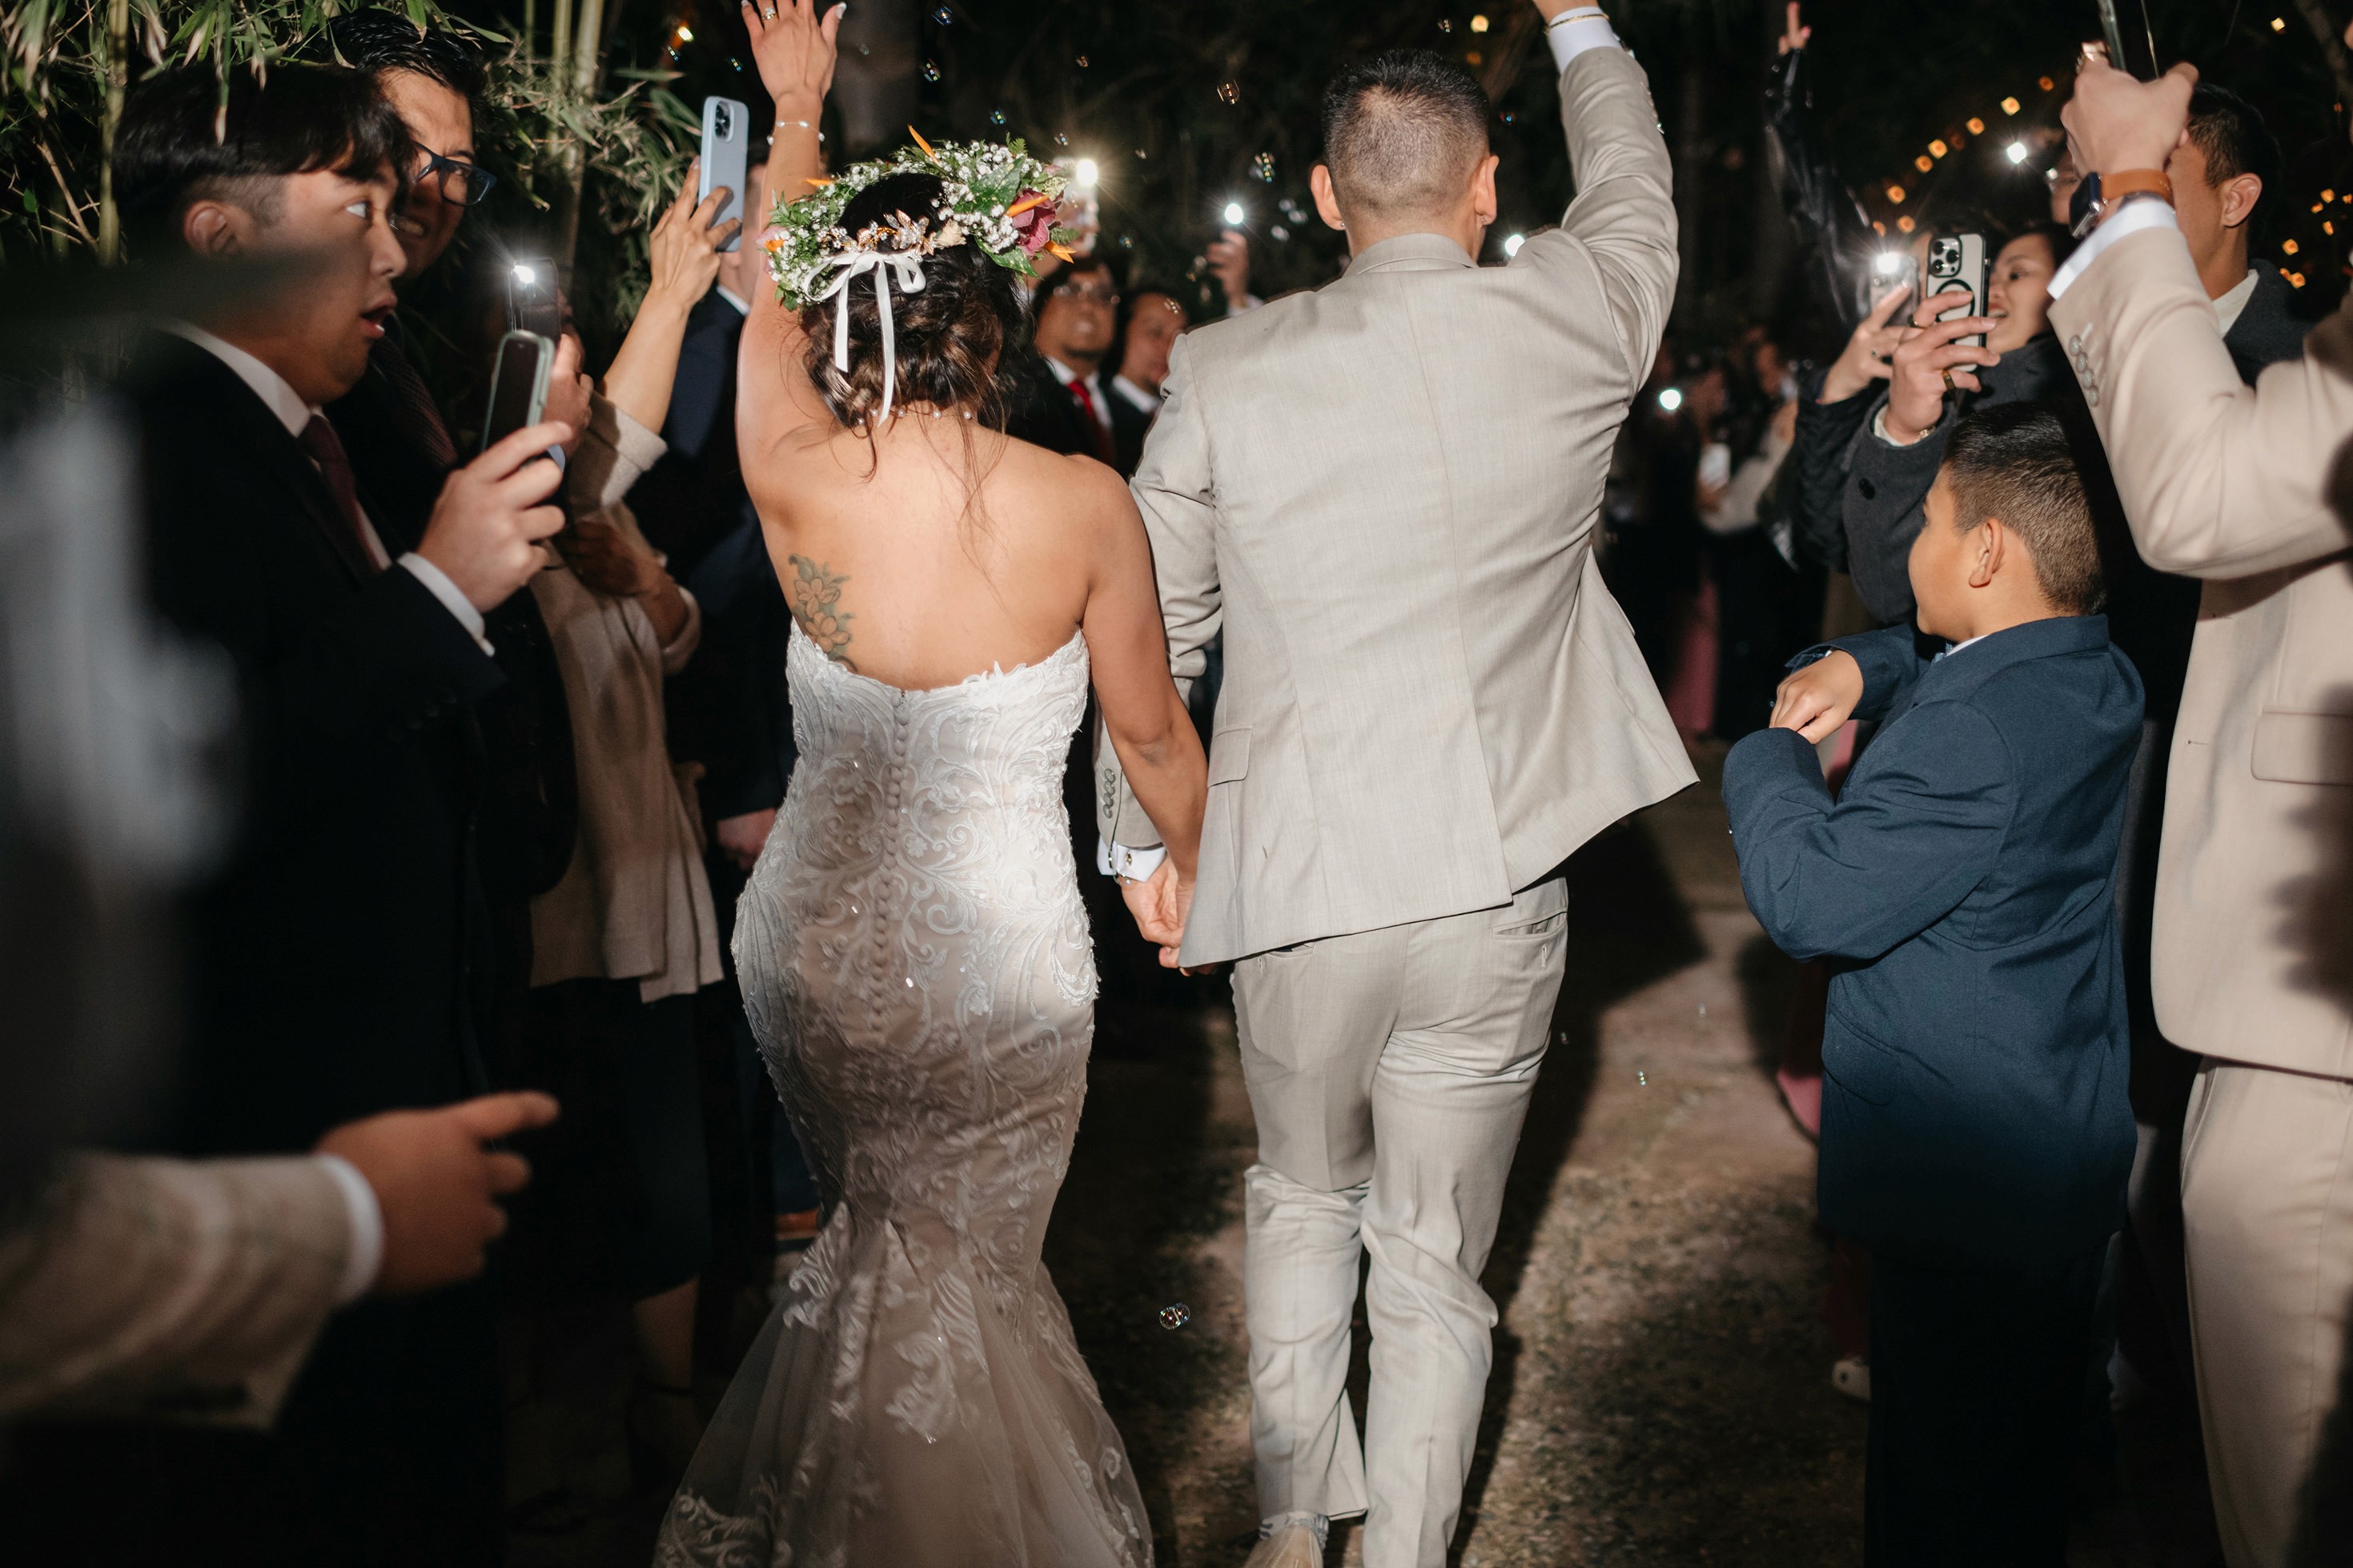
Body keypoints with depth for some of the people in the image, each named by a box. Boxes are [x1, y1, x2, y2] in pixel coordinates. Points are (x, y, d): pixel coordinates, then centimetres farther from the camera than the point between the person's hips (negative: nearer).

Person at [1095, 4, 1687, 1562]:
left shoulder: (1225, 369, -5)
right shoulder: (1572, 325, -4)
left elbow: (1148, 629, 2)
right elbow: (1636, 193, 19)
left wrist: (1142, 837, 15)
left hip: (1294, 882, 1)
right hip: (1497, 886, 0)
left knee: (1304, 1199, 24)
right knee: (1435, 1261, 12)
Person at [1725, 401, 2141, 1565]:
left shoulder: (1971, 736, -27)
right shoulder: (2102, 682, 4)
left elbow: (1808, 900, -27)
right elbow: (1941, 672, 21)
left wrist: (1768, 754, -12)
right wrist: (1856, 667, 0)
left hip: (1968, 1180, -10)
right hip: (2075, 1151, 10)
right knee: (2028, 1471, 25)